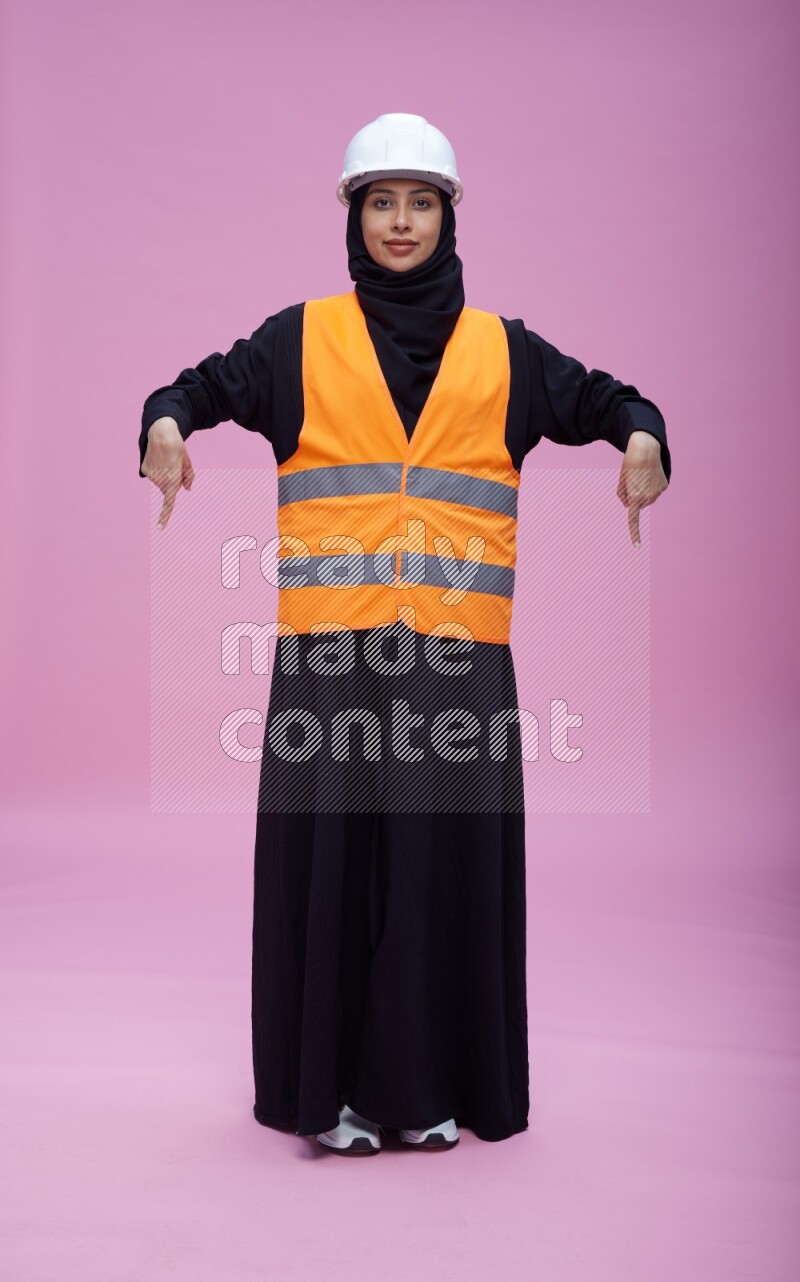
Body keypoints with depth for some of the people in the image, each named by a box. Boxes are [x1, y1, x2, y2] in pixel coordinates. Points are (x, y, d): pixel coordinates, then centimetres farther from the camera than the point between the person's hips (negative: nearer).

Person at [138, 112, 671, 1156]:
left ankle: (434, 1086, 18)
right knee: (330, 851, 0)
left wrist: (642, 438, -8)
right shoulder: (300, 339, 13)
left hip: (458, 651, 1)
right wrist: (165, 424, -17)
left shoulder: (503, 351, 15)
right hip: (330, 649, -1)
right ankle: (333, 1085, 13)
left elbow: (602, 398, 15)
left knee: (450, 851, 3)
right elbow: (203, 386, 6)